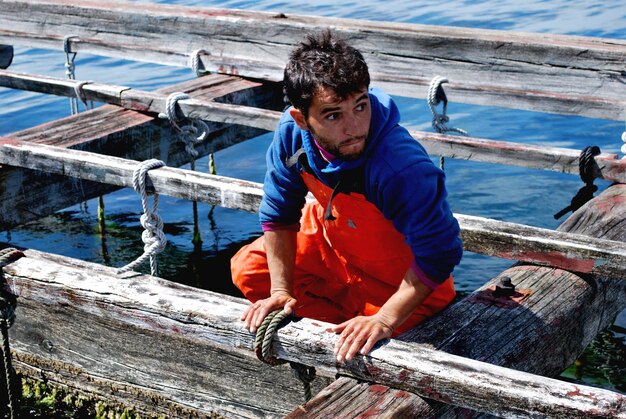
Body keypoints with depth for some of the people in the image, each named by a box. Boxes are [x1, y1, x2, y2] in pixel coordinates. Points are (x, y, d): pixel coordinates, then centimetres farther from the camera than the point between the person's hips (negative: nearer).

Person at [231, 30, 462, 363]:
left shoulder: (404, 168, -42)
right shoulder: (292, 134, -23)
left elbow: (439, 253, -36)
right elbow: (279, 214, -8)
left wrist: (384, 321, -37)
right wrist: (281, 291, -11)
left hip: (401, 278, -6)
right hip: (329, 240, 6)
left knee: (355, 353, -16)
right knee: (248, 270, 5)